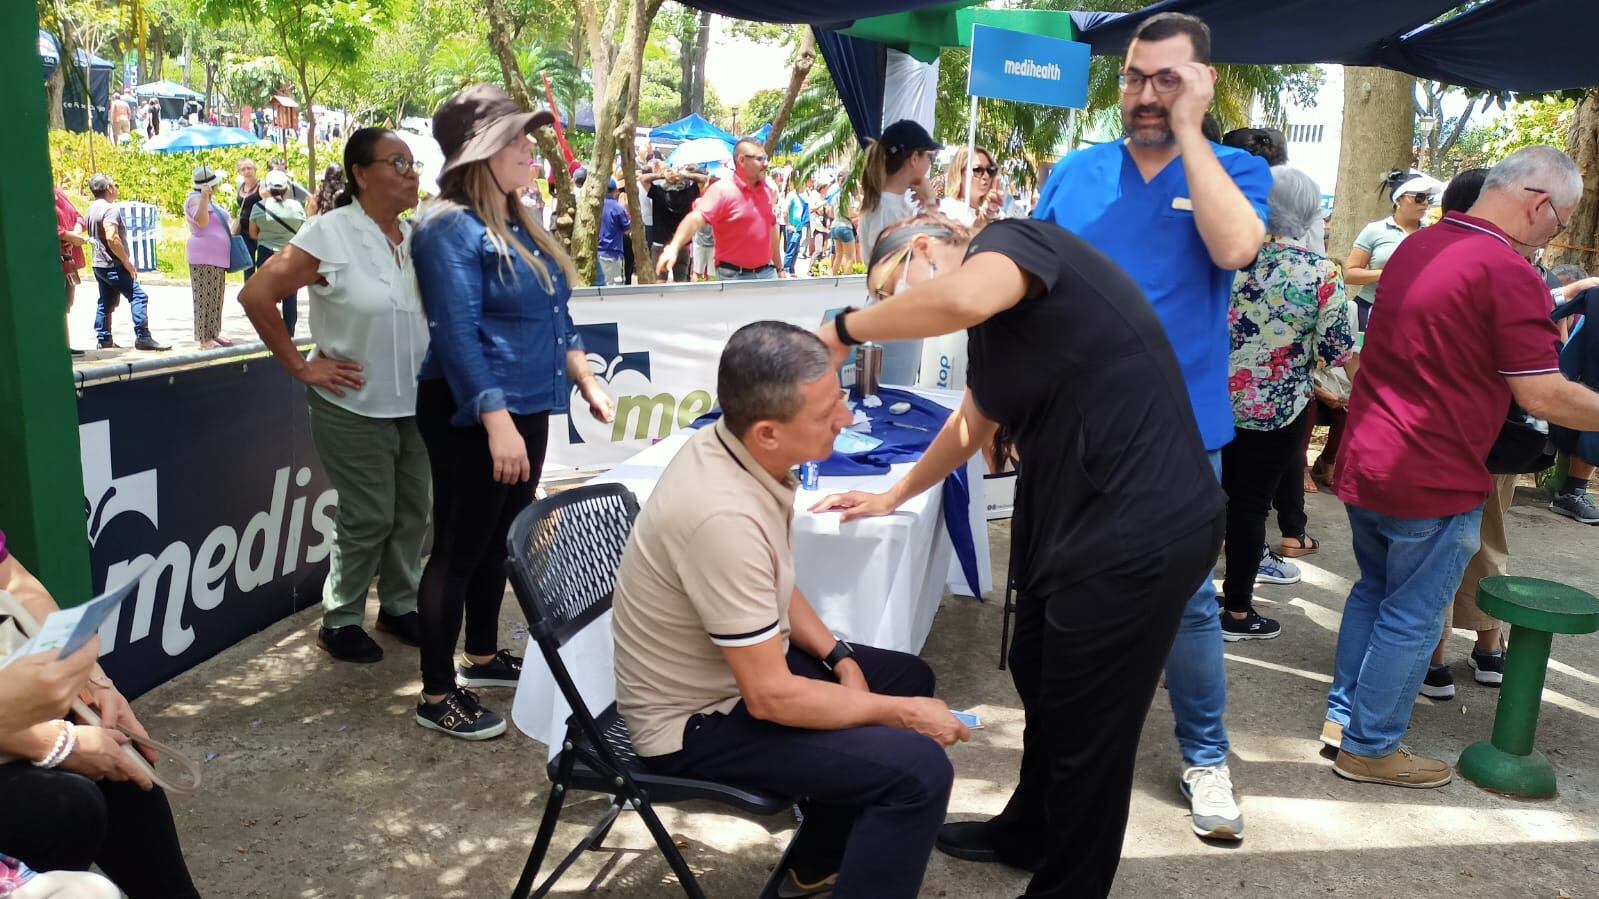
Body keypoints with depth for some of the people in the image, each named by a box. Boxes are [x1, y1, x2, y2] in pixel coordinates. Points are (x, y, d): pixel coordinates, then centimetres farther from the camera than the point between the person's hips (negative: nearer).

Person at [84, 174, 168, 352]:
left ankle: (103, 339, 16)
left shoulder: (91, 210, 15)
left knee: (106, 302, 14)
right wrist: (127, 262, -19)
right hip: (113, 265, -10)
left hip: (99, 264, 10)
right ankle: (142, 337, -14)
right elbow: (112, 238, -26)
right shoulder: (110, 209, -15)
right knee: (138, 296, -10)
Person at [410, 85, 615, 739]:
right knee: (460, 549, 0)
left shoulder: (517, 224, 14)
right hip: (473, 415, -9)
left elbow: (551, 315, 20)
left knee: (500, 540, 18)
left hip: (526, 408, 9)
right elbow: (457, 333, -22)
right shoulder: (450, 227, -14)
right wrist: (496, 420, -26)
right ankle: (437, 695, 12)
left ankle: (482, 656, 35)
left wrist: (584, 379, 14)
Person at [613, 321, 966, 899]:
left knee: (910, 676, 19)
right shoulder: (723, 515, -35)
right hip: (697, 720, -9)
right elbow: (769, 696, -28)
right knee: (920, 771, -20)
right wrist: (900, 714, -17)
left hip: (740, 666, 9)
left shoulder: (731, 448, -7)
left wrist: (837, 655, 0)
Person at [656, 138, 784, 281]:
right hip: (734, 276, -6)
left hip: (766, 273, 6)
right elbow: (696, 218, -28)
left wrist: (779, 268, 21)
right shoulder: (722, 190, -12)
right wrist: (673, 248, -44)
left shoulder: (767, 189, 8)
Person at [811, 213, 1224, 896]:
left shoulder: (1011, 241, -10)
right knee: (1040, 686, 24)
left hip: (1139, 532, -10)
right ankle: (1028, 834, 46)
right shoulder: (996, 323, 17)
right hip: (1074, 522, 10)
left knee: (1085, 725, 6)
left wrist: (845, 328, -19)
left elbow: (962, 298, -34)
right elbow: (970, 426, 31)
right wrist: (891, 498, 40)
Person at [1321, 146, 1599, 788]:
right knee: (1411, 619, 6)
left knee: (1373, 591, 22)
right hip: (1432, 481, -8)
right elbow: (1543, 397, -17)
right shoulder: (1509, 272, -17)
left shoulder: (1416, 247, 9)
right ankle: (1370, 748, 18)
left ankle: (1342, 717, 31)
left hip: (1365, 463, 8)